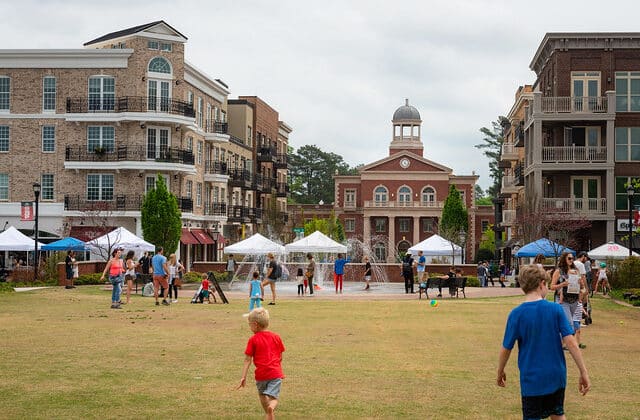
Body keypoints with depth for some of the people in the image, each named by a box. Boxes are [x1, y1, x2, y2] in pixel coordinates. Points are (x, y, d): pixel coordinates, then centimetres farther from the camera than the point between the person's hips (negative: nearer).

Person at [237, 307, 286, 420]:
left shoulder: (253, 340, -4)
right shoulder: (276, 337, 6)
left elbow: (247, 360, -6)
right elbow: (280, 357, 12)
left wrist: (243, 377, -6)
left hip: (261, 374, -1)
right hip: (276, 373, 1)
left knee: (262, 394, 26)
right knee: (273, 398, -6)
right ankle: (271, 407, -37)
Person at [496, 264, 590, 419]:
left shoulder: (516, 314, -10)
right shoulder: (555, 309, -7)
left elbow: (506, 349, -4)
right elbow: (570, 342, -11)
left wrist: (500, 372, 12)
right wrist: (583, 373, -5)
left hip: (531, 379, -2)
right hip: (556, 377, 2)